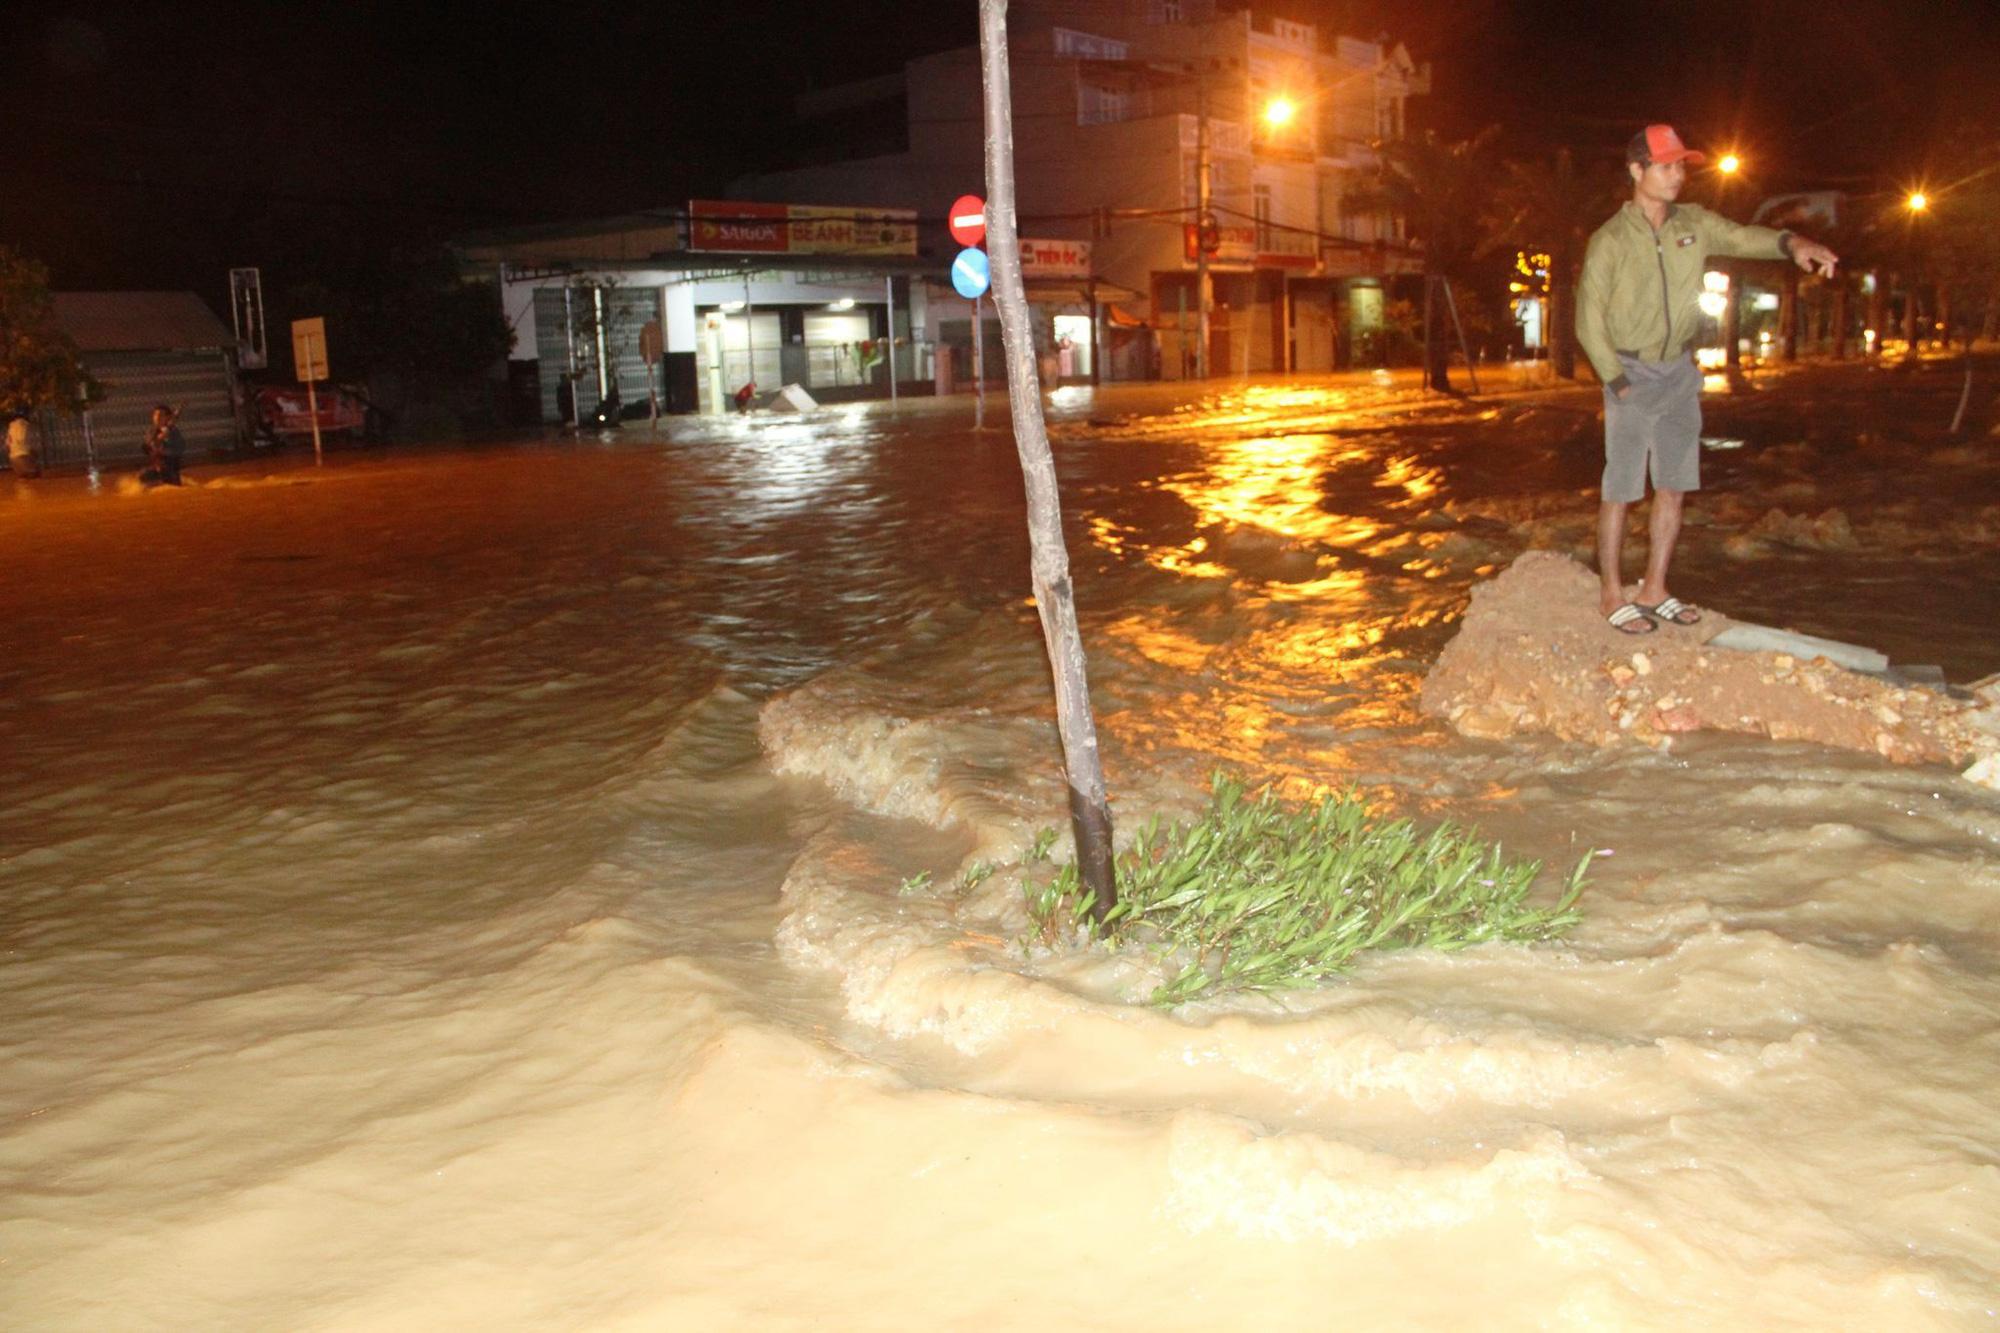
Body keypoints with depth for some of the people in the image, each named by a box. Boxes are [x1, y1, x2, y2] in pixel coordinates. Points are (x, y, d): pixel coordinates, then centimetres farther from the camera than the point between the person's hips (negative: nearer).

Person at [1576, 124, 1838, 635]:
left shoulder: (1693, 224, 5)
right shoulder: (1610, 241, -10)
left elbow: (1742, 237, -6)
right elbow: (1589, 321, -10)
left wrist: (1791, 243, -27)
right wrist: (1617, 382, -13)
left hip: (1680, 370, 6)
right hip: (1631, 371, -6)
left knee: (1674, 486, 8)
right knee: (1621, 490, -4)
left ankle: (1653, 588, 19)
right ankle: (1611, 594, 5)